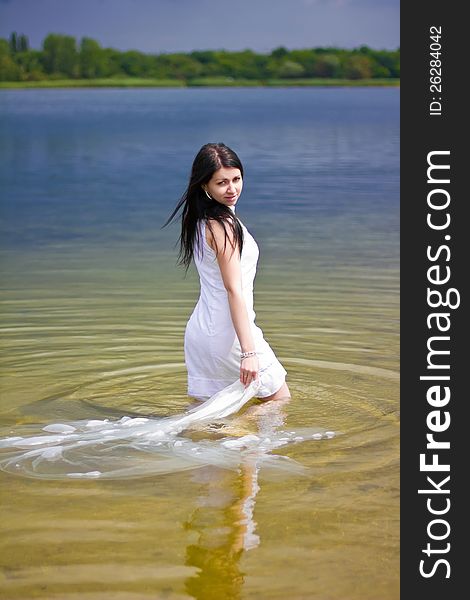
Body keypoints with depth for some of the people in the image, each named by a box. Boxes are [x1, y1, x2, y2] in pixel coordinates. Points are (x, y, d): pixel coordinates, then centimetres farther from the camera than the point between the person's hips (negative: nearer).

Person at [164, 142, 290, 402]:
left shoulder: (199, 221, 9)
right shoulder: (223, 224, -18)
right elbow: (234, 290, -22)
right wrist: (248, 351, -23)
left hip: (199, 330, 9)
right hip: (228, 332, -9)